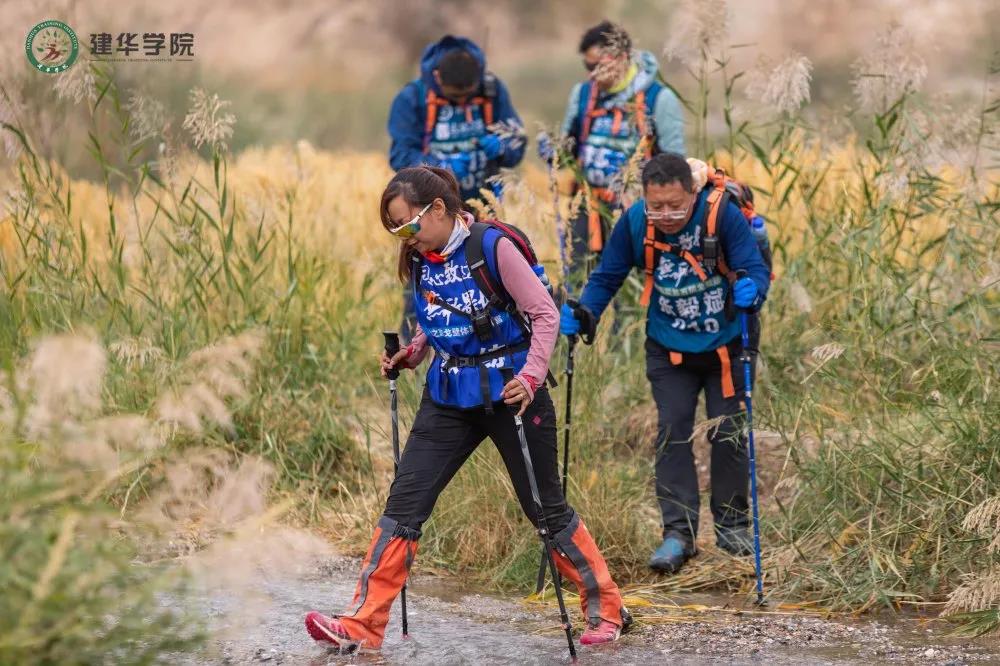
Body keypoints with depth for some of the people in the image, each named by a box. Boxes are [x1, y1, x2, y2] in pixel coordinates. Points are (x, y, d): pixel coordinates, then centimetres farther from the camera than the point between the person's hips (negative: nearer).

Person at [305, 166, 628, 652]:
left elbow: (545, 314, -13)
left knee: (544, 506, 4)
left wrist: (531, 377, -23)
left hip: (509, 391, -5)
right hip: (449, 397, 5)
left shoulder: (492, 247, -15)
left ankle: (606, 610, 20)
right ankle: (363, 624, -4)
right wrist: (408, 356, 2)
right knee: (404, 502, -4)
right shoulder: (420, 261, 3)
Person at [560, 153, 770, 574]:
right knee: (672, 434, -6)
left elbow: (754, 268, -24)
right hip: (668, 349, 1)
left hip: (724, 345, -1)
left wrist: (751, 290, -47)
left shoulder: (722, 214, -24)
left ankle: (732, 525, 20)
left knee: (728, 433, 6)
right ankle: (679, 532, -4)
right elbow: (607, 277, -4)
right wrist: (585, 313, -21)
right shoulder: (634, 222, -16)